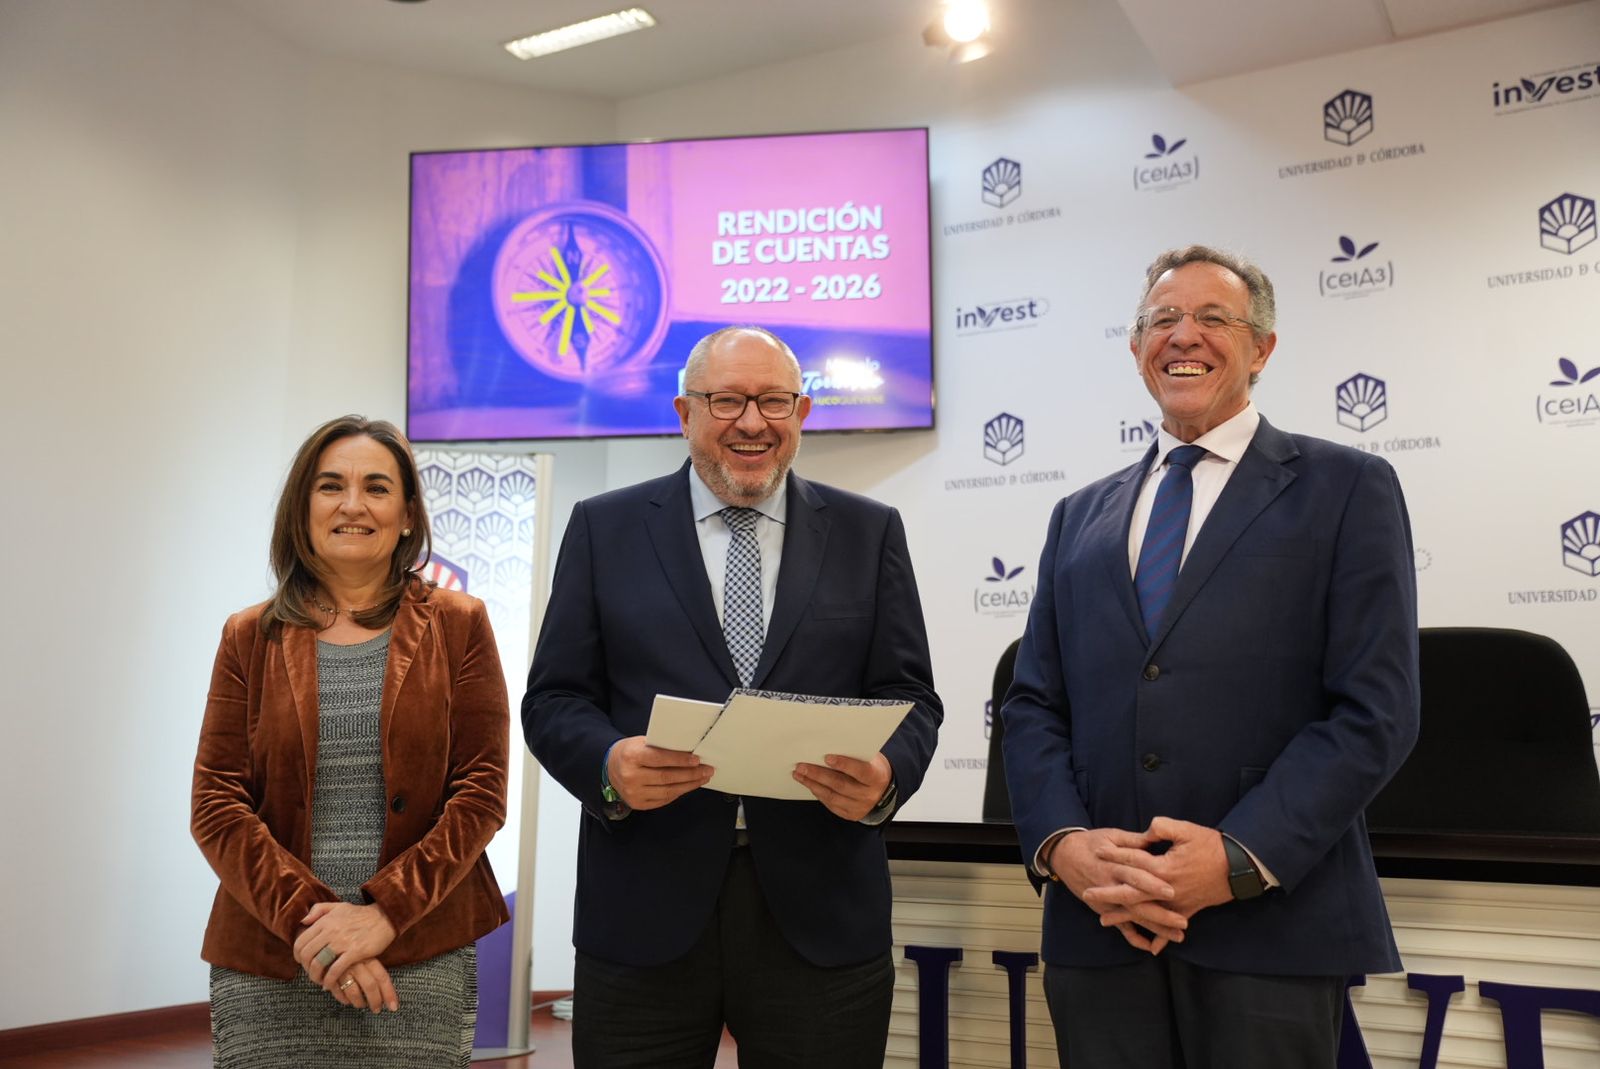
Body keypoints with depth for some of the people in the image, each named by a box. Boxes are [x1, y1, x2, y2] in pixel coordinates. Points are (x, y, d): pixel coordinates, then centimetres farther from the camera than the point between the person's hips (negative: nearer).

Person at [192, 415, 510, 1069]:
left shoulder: (457, 627, 4)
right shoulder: (251, 638, 7)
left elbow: (482, 792, -3)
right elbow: (216, 804, 1)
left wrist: (384, 913, -13)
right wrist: (307, 920, -12)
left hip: (422, 960, -1)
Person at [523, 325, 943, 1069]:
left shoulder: (870, 532, 8)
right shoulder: (604, 529, 7)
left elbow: (909, 698, 5)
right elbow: (554, 699, 4)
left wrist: (887, 776, -16)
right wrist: (609, 765, -17)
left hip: (821, 916, 1)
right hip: (643, 915, 0)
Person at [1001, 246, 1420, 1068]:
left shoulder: (1346, 489, 3)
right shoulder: (1081, 517, 15)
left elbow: (1375, 711, -5)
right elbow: (1034, 706, 10)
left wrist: (1241, 858, -14)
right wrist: (1061, 841, -7)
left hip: (1270, 927, -3)